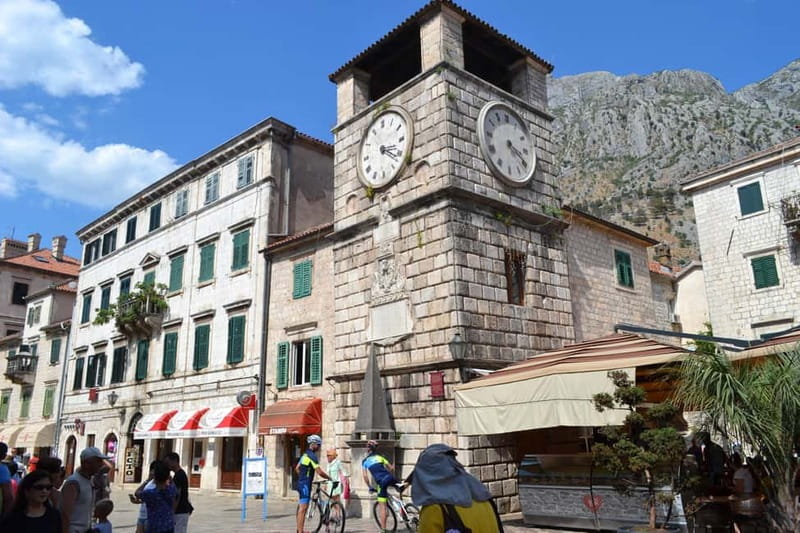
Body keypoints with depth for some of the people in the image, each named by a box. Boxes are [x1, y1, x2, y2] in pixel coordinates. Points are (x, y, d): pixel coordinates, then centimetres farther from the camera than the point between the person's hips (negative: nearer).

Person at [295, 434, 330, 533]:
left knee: (301, 507, 14)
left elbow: (297, 468, 23)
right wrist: (330, 478, -7)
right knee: (303, 508, -8)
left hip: (301, 483, 10)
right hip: (305, 484, -10)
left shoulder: (305, 454, 14)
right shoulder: (312, 456, -16)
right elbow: (320, 472, -19)